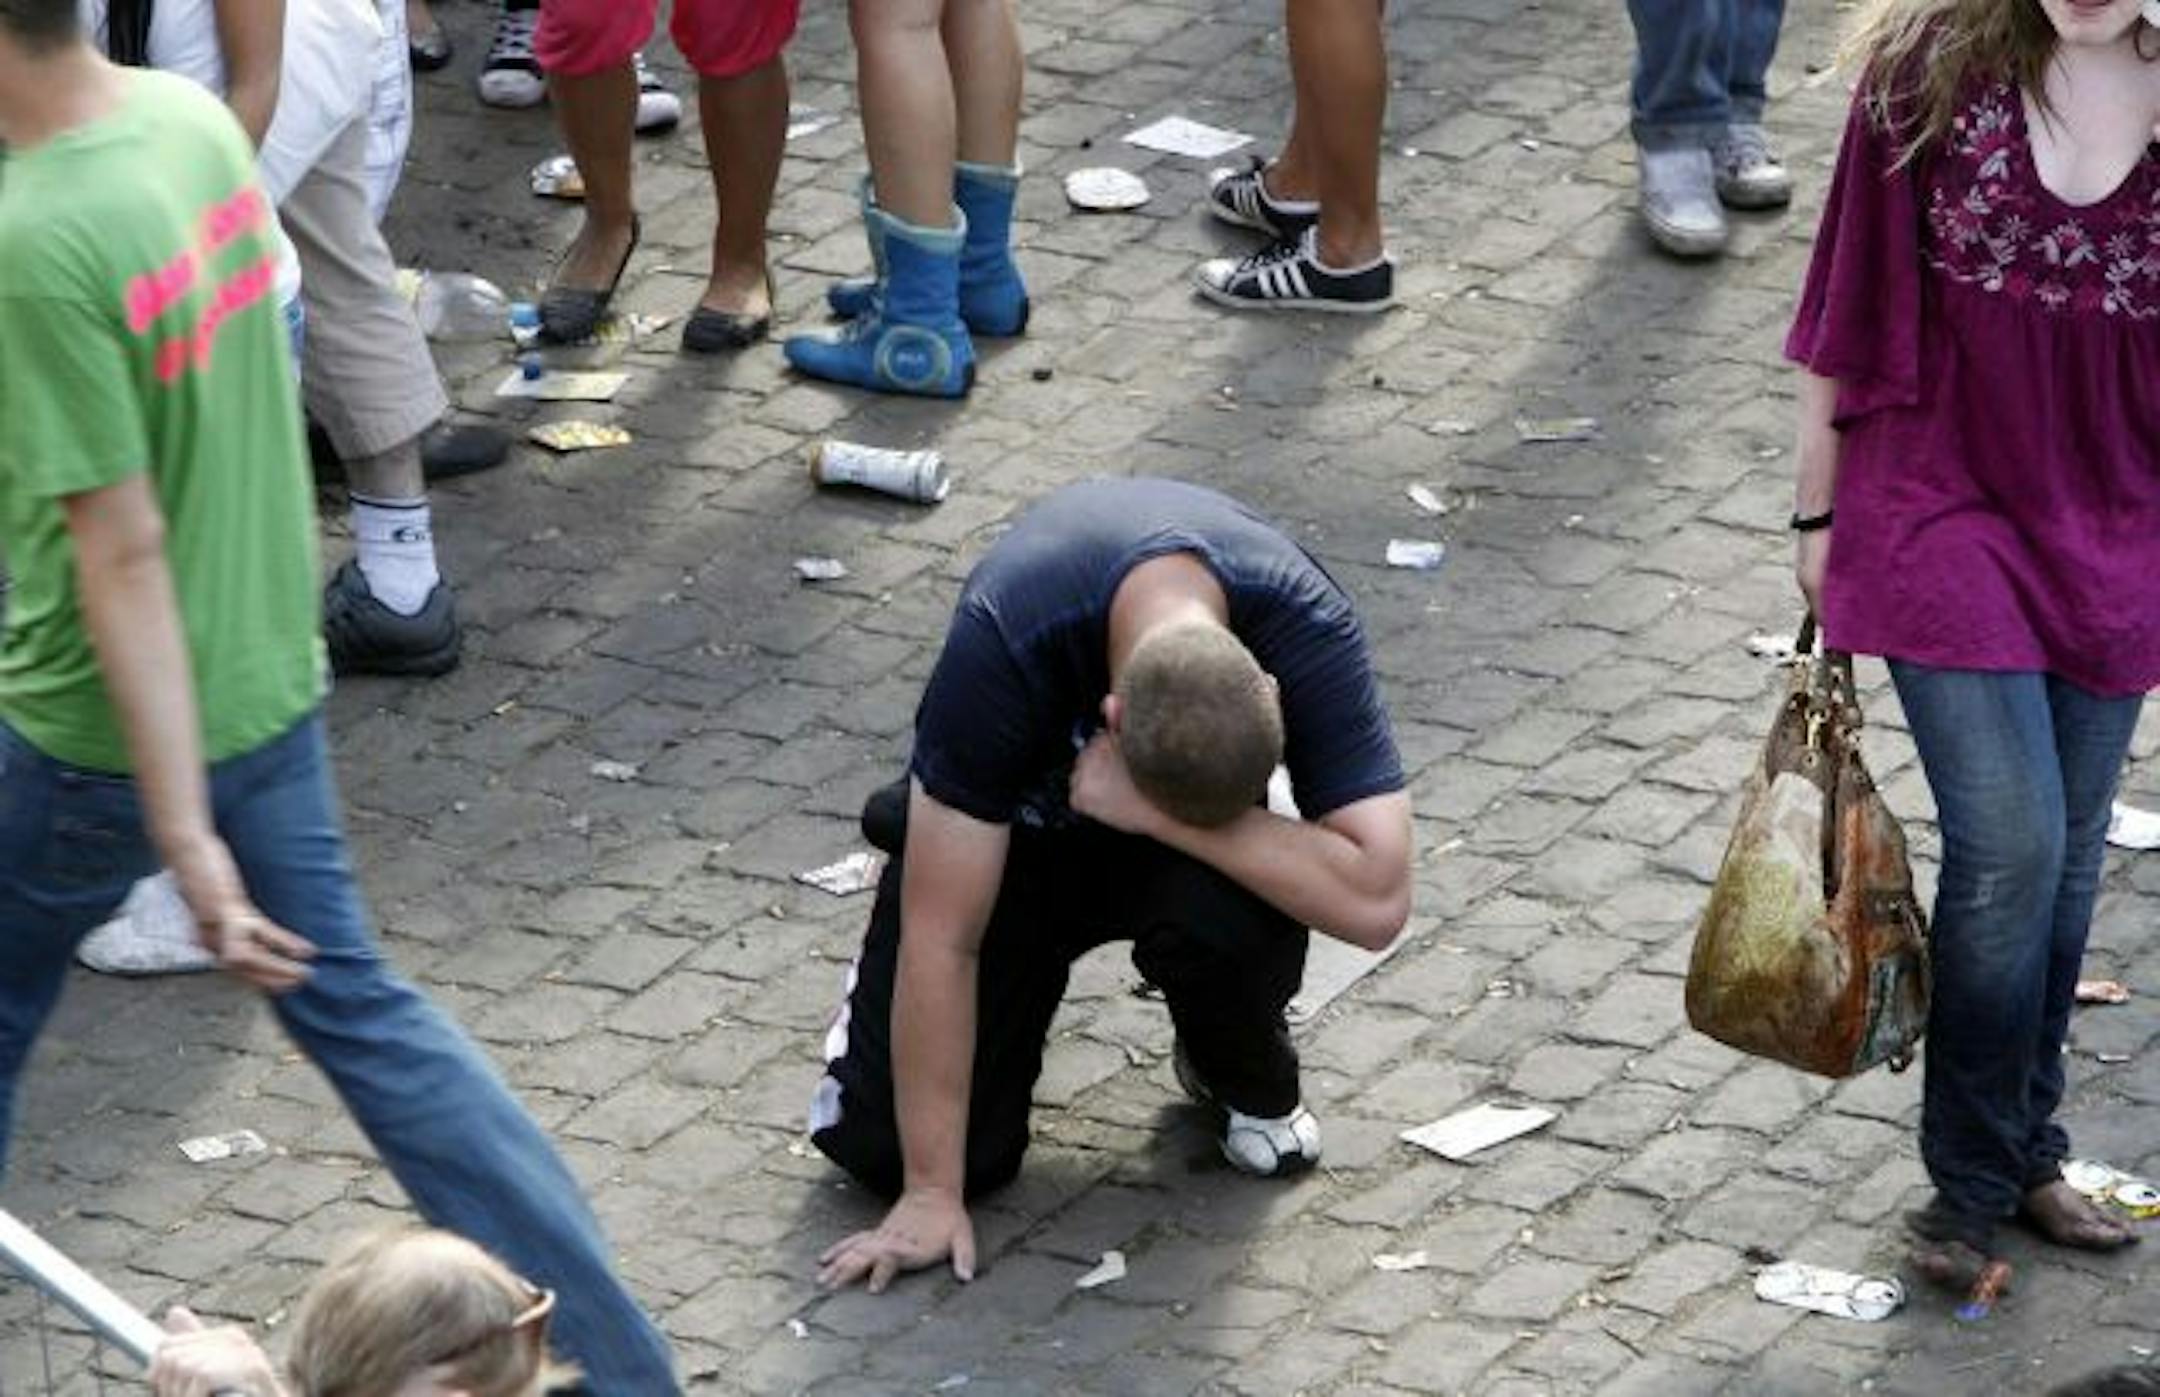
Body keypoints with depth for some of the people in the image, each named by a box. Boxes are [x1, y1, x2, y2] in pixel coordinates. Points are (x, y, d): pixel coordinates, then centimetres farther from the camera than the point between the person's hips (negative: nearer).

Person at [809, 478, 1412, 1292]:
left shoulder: (1304, 630, -34)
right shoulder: (1004, 642, -38)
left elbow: (1375, 901, -40)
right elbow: (942, 934, -31)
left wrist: (1155, 815, -41)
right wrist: (931, 1193, -29)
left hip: (1167, 850, 1)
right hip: (1014, 823, 0)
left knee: (1225, 912, -36)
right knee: (882, 1145, -15)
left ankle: (1242, 1076, -1)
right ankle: (882, 1012, 20)